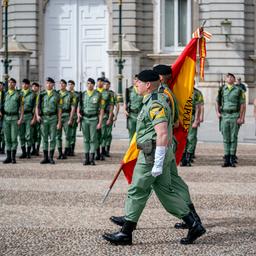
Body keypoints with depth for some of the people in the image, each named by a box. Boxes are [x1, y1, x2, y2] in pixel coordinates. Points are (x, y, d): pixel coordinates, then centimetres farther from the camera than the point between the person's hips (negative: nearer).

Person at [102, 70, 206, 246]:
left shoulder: (155, 105, -18)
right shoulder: (155, 101, 16)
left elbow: (163, 135, -26)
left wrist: (158, 164, -26)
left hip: (153, 156, -10)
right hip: (158, 155, 10)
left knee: (137, 192, -1)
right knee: (165, 192, 12)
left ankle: (126, 233, 8)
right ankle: (194, 226, 11)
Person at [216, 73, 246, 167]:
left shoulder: (239, 90, 2)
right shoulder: (222, 90, 10)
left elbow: (243, 105, 0)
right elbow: (217, 102, 19)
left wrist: (241, 117, -7)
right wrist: (217, 112, 4)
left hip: (234, 116, -2)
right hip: (224, 116, 3)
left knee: (233, 138, -1)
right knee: (226, 138, 4)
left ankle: (232, 159, 3)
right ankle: (226, 159, 7)